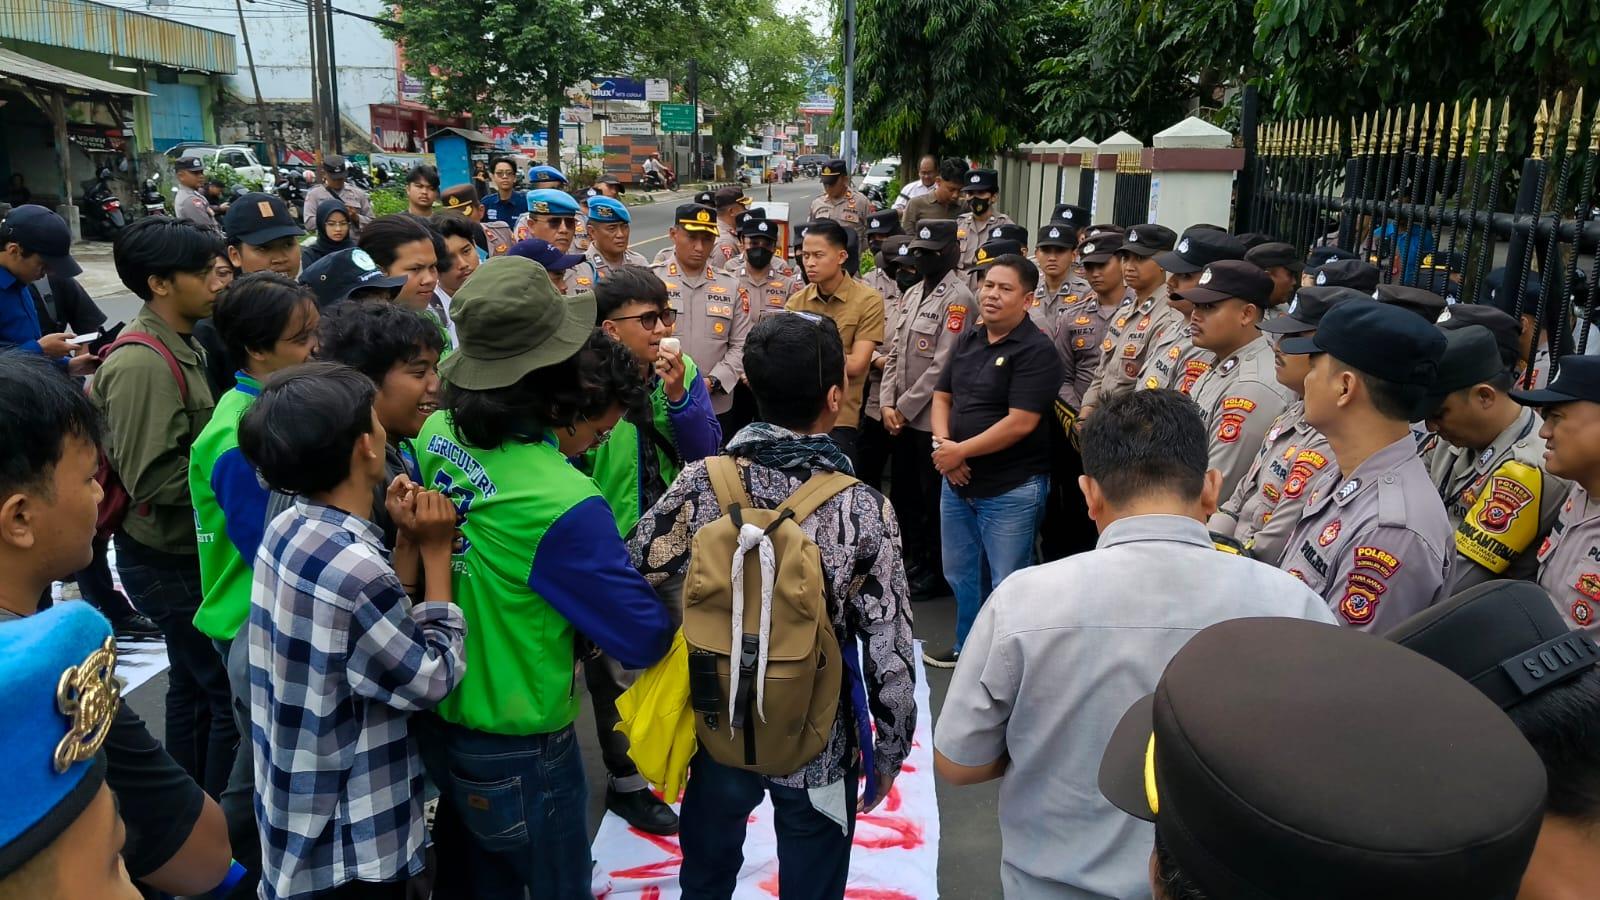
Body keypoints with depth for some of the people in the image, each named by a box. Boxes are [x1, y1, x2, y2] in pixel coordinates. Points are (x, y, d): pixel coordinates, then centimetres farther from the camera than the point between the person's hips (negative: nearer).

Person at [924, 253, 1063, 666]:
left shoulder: (1037, 351, -15)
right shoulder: (967, 341, 8)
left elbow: (1020, 423, -21)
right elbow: (942, 397, 10)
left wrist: (961, 451, -16)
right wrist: (942, 444, -8)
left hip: (1010, 490, -7)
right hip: (957, 481, 8)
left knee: (1006, 585, 5)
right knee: (960, 574, 21)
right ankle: (967, 646, 39)